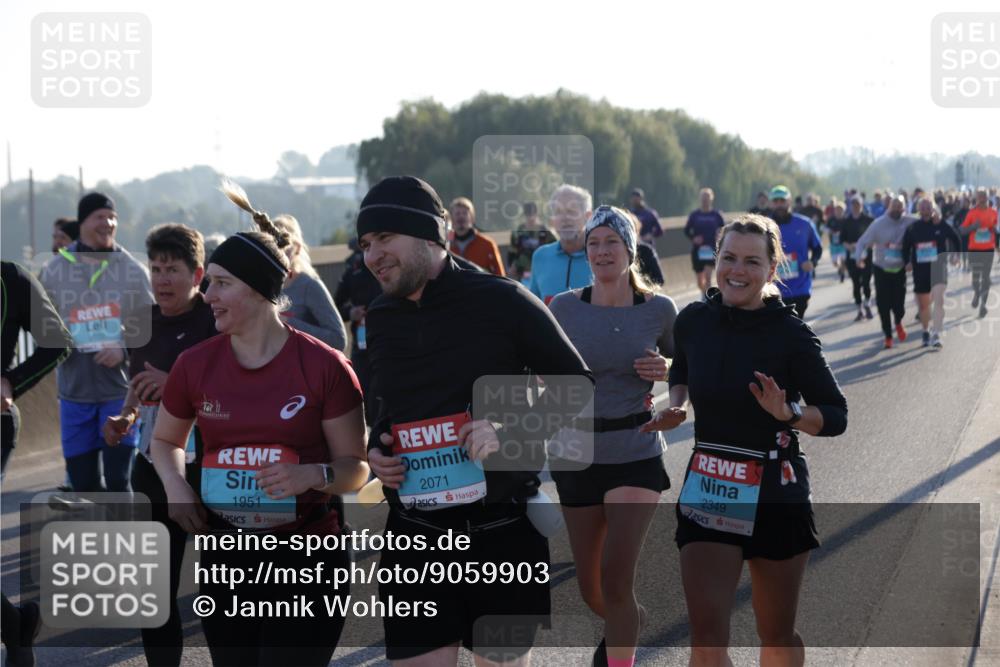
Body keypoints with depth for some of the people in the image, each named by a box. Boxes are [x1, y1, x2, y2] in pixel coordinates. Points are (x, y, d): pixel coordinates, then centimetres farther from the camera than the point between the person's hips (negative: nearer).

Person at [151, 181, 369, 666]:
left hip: (306, 559, -4)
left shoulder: (323, 366, -9)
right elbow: (165, 440, 19)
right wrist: (175, 484, -1)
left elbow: (356, 467, -2)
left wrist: (313, 475, -22)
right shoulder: (194, 365, 0)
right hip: (224, 558, 4)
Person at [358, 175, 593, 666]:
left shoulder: (501, 300, -9)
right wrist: (376, 450, 3)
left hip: (503, 534, -4)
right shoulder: (381, 318, 8)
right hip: (415, 538, 4)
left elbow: (576, 385, -2)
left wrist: (512, 434, -16)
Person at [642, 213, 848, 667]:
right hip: (707, 493, 2)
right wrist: (675, 408, 2)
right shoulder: (693, 321, -1)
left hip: (775, 496, -2)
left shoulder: (790, 335, -12)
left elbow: (836, 416, -8)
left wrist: (789, 413, -26)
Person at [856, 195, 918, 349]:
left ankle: (898, 322, 31)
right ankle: (888, 336, 17)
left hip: (900, 270, 0)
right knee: (883, 304, 0)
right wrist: (860, 257, -27)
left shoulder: (909, 222, -5)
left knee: (899, 304, -4)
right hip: (881, 269, 0)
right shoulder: (878, 224, -9)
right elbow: (863, 242, -10)